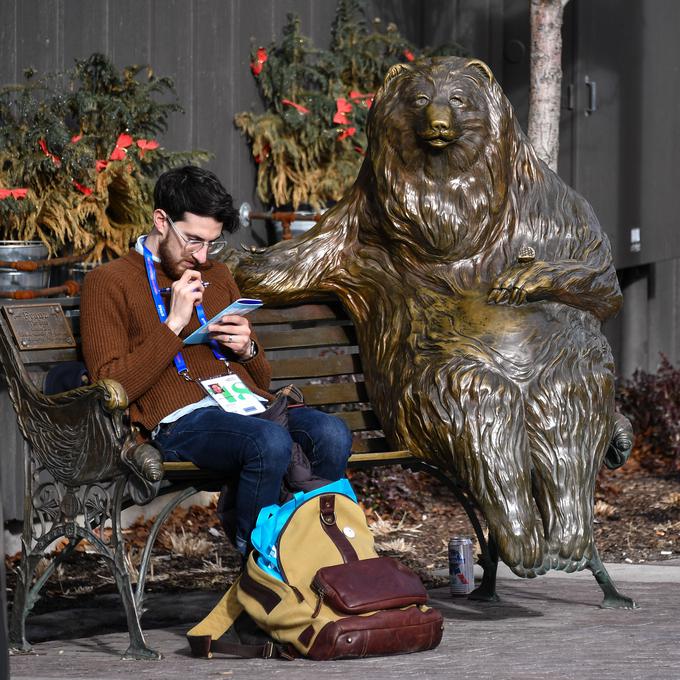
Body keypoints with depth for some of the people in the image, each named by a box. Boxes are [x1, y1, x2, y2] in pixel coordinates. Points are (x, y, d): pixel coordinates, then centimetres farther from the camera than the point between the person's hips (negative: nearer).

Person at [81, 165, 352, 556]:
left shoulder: (218, 277, 26)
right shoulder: (109, 282, 6)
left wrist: (248, 348, 6)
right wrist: (173, 325, -10)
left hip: (247, 406, 6)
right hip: (181, 419, -6)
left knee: (332, 433, -27)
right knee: (272, 442, -36)